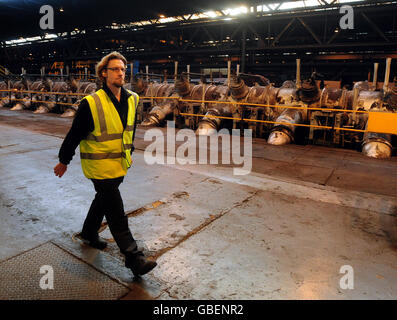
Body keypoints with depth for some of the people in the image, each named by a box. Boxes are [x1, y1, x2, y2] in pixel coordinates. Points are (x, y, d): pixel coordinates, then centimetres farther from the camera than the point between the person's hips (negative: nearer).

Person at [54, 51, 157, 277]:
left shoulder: (132, 100, 0)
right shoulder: (91, 103, -17)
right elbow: (74, 135, -8)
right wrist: (64, 161, 1)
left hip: (120, 165, 7)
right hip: (100, 166, -6)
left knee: (104, 200, 24)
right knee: (117, 214, -3)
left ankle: (89, 233, 49)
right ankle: (134, 258, 8)